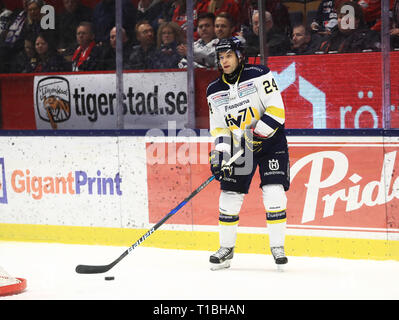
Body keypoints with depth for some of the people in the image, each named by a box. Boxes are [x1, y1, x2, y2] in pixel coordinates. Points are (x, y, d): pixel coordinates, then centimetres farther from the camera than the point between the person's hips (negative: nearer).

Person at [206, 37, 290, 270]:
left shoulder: (259, 75, -11)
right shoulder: (215, 91, 4)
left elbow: (276, 109, -16)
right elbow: (218, 128, 7)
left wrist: (256, 136, -22)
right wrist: (219, 155, -7)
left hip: (270, 141, -4)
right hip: (239, 146, 4)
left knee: (273, 193, -13)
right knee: (230, 196, -1)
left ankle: (278, 246, -3)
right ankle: (226, 248, 11)